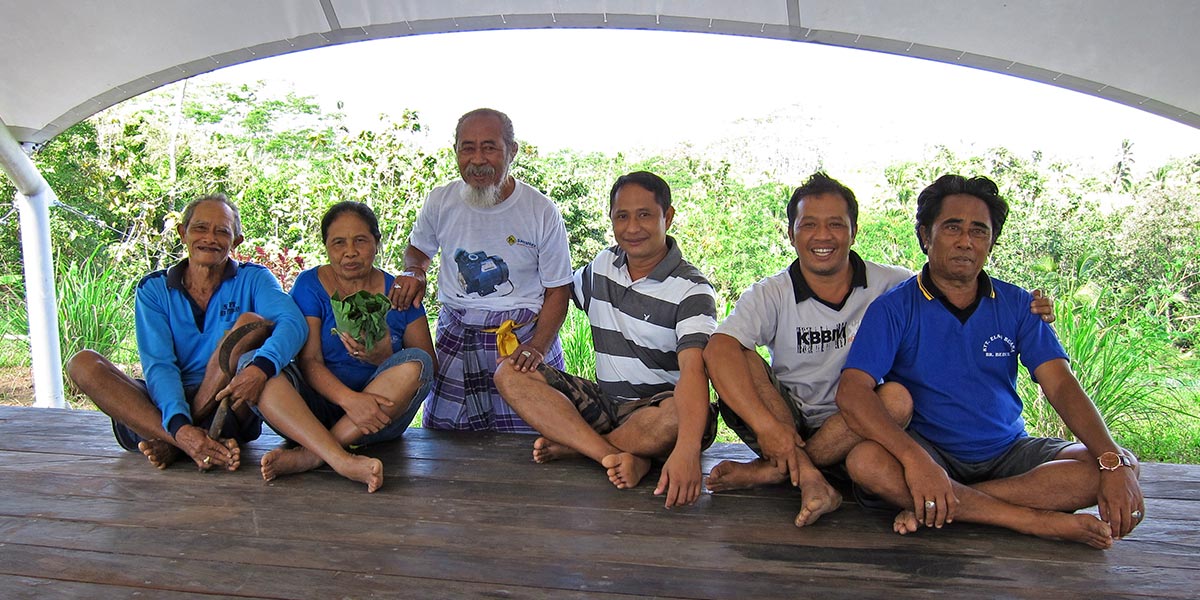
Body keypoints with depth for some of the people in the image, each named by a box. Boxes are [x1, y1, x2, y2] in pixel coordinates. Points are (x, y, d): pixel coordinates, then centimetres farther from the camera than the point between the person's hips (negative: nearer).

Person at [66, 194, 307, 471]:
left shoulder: (253, 279, 3)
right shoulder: (154, 289, 6)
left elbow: (293, 322, -17)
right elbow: (159, 365, -7)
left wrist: (261, 366, -40)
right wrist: (179, 425, -26)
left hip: (228, 410, -2)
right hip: (164, 408, 2)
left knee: (252, 323, -21)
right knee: (83, 363, -16)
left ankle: (171, 444, -22)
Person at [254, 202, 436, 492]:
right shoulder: (310, 285, 3)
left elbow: (428, 366, 2)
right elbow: (309, 361, -7)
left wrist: (385, 359, -20)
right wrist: (349, 399, -26)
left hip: (382, 413, 0)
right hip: (318, 406, 0)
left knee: (414, 362, -26)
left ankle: (309, 454, -30)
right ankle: (344, 461, -45)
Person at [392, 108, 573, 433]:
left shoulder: (542, 211, -9)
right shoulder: (440, 202, 0)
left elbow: (557, 291, -4)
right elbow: (418, 248, 21)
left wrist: (537, 348, -18)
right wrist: (415, 272, -3)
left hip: (524, 333, -2)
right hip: (456, 334, 3)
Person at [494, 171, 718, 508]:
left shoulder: (691, 289, -13)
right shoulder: (602, 266, 6)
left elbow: (693, 368, -29)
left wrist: (686, 449, -47)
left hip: (658, 410, -5)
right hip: (604, 402, 5)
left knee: (679, 415, -40)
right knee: (510, 374, -12)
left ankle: (573, 445, -14)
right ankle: (619, 457, -29)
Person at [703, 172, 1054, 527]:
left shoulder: (891, 286, -2)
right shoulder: (770, 295, -6)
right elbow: (717, 350, -22)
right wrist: (766, 425, -34)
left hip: (853, 435, 1)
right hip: (785, 427, 0)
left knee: (897, 398, -31)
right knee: (738, 359, -24)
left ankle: (772, 471, -22)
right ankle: (810, 480, -33)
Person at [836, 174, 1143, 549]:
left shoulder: (1017, 305, 4)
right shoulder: (894, 309, -7)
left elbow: (1061, 386, -5)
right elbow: (851, 391, -20)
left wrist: (1114, 463, -22)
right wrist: (915, 459, -35)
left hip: (1009, 452, 4)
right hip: (930, 451, -3)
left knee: (1124, 466, -18)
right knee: (865, 461, -33)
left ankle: (934, 508, -27)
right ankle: (1037, 521, -29)